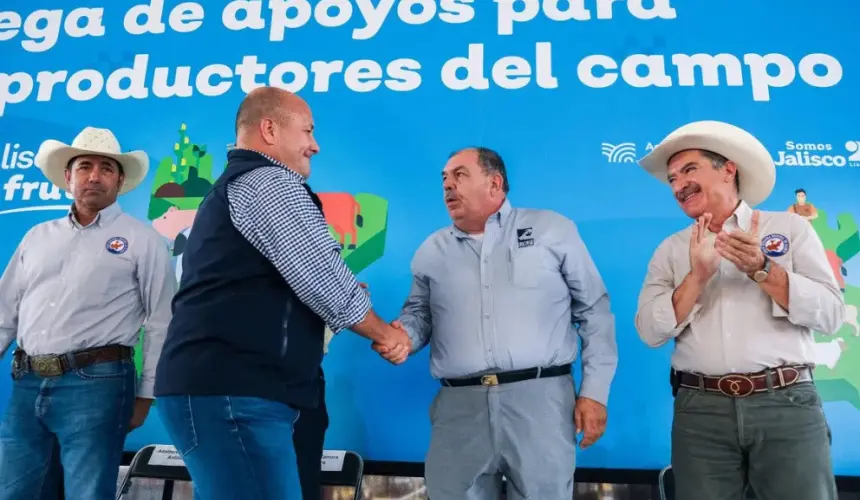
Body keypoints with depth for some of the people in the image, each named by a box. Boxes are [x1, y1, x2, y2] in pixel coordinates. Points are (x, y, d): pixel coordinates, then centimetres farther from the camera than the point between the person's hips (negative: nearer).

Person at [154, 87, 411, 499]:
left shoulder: (229, 190, 25)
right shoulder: (271, 182, -7)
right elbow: (326, 281, -13)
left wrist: (345, 298, 21)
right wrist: (387, 334, 5)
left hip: (209, 387, 11)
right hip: (231, 393, -11)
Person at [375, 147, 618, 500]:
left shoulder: (553, 230, 6)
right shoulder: (431, 250, 14)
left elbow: (595, 312, 6)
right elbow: (419, 314, 19)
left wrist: (594, 392, 0)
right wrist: (402, 335, -5)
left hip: (539, 398, -2)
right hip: (459, 407, 3)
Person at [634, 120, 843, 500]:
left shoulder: (790, 227, 6)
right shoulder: (670, 250, 9)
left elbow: (830, 314, -2)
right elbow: (650, 331, -2)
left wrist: (760, 268, -14)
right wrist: (697, 276, -15)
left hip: (787, 403, -1)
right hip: (700, 409, 1)